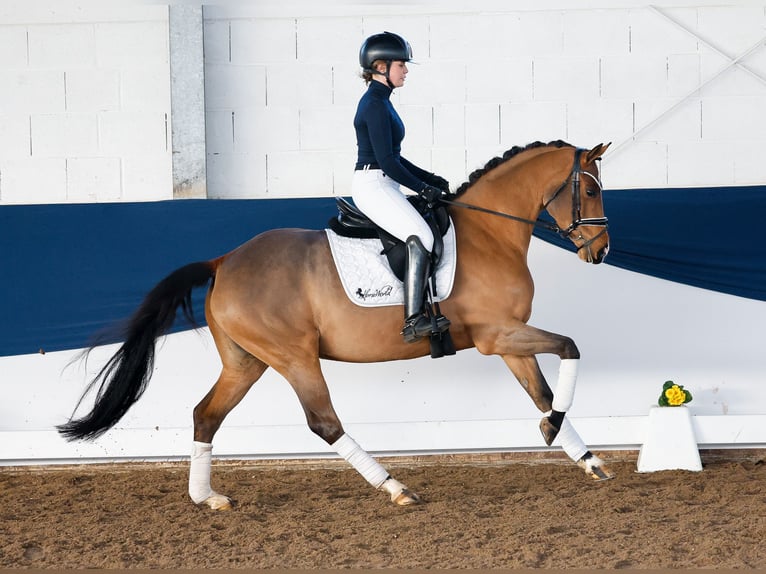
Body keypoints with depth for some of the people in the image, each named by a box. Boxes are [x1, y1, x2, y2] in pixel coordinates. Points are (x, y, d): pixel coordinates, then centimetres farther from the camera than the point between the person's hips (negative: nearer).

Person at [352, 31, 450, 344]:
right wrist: (422, 188, -11)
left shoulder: (379, 101, 18)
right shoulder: (375, 105, -14)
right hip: (373, 185, -11)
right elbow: (386, 160, -18)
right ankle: (413, 322, -31)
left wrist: (429, 178, 19)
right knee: (421, 238, -25)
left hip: (383, 186, 11)